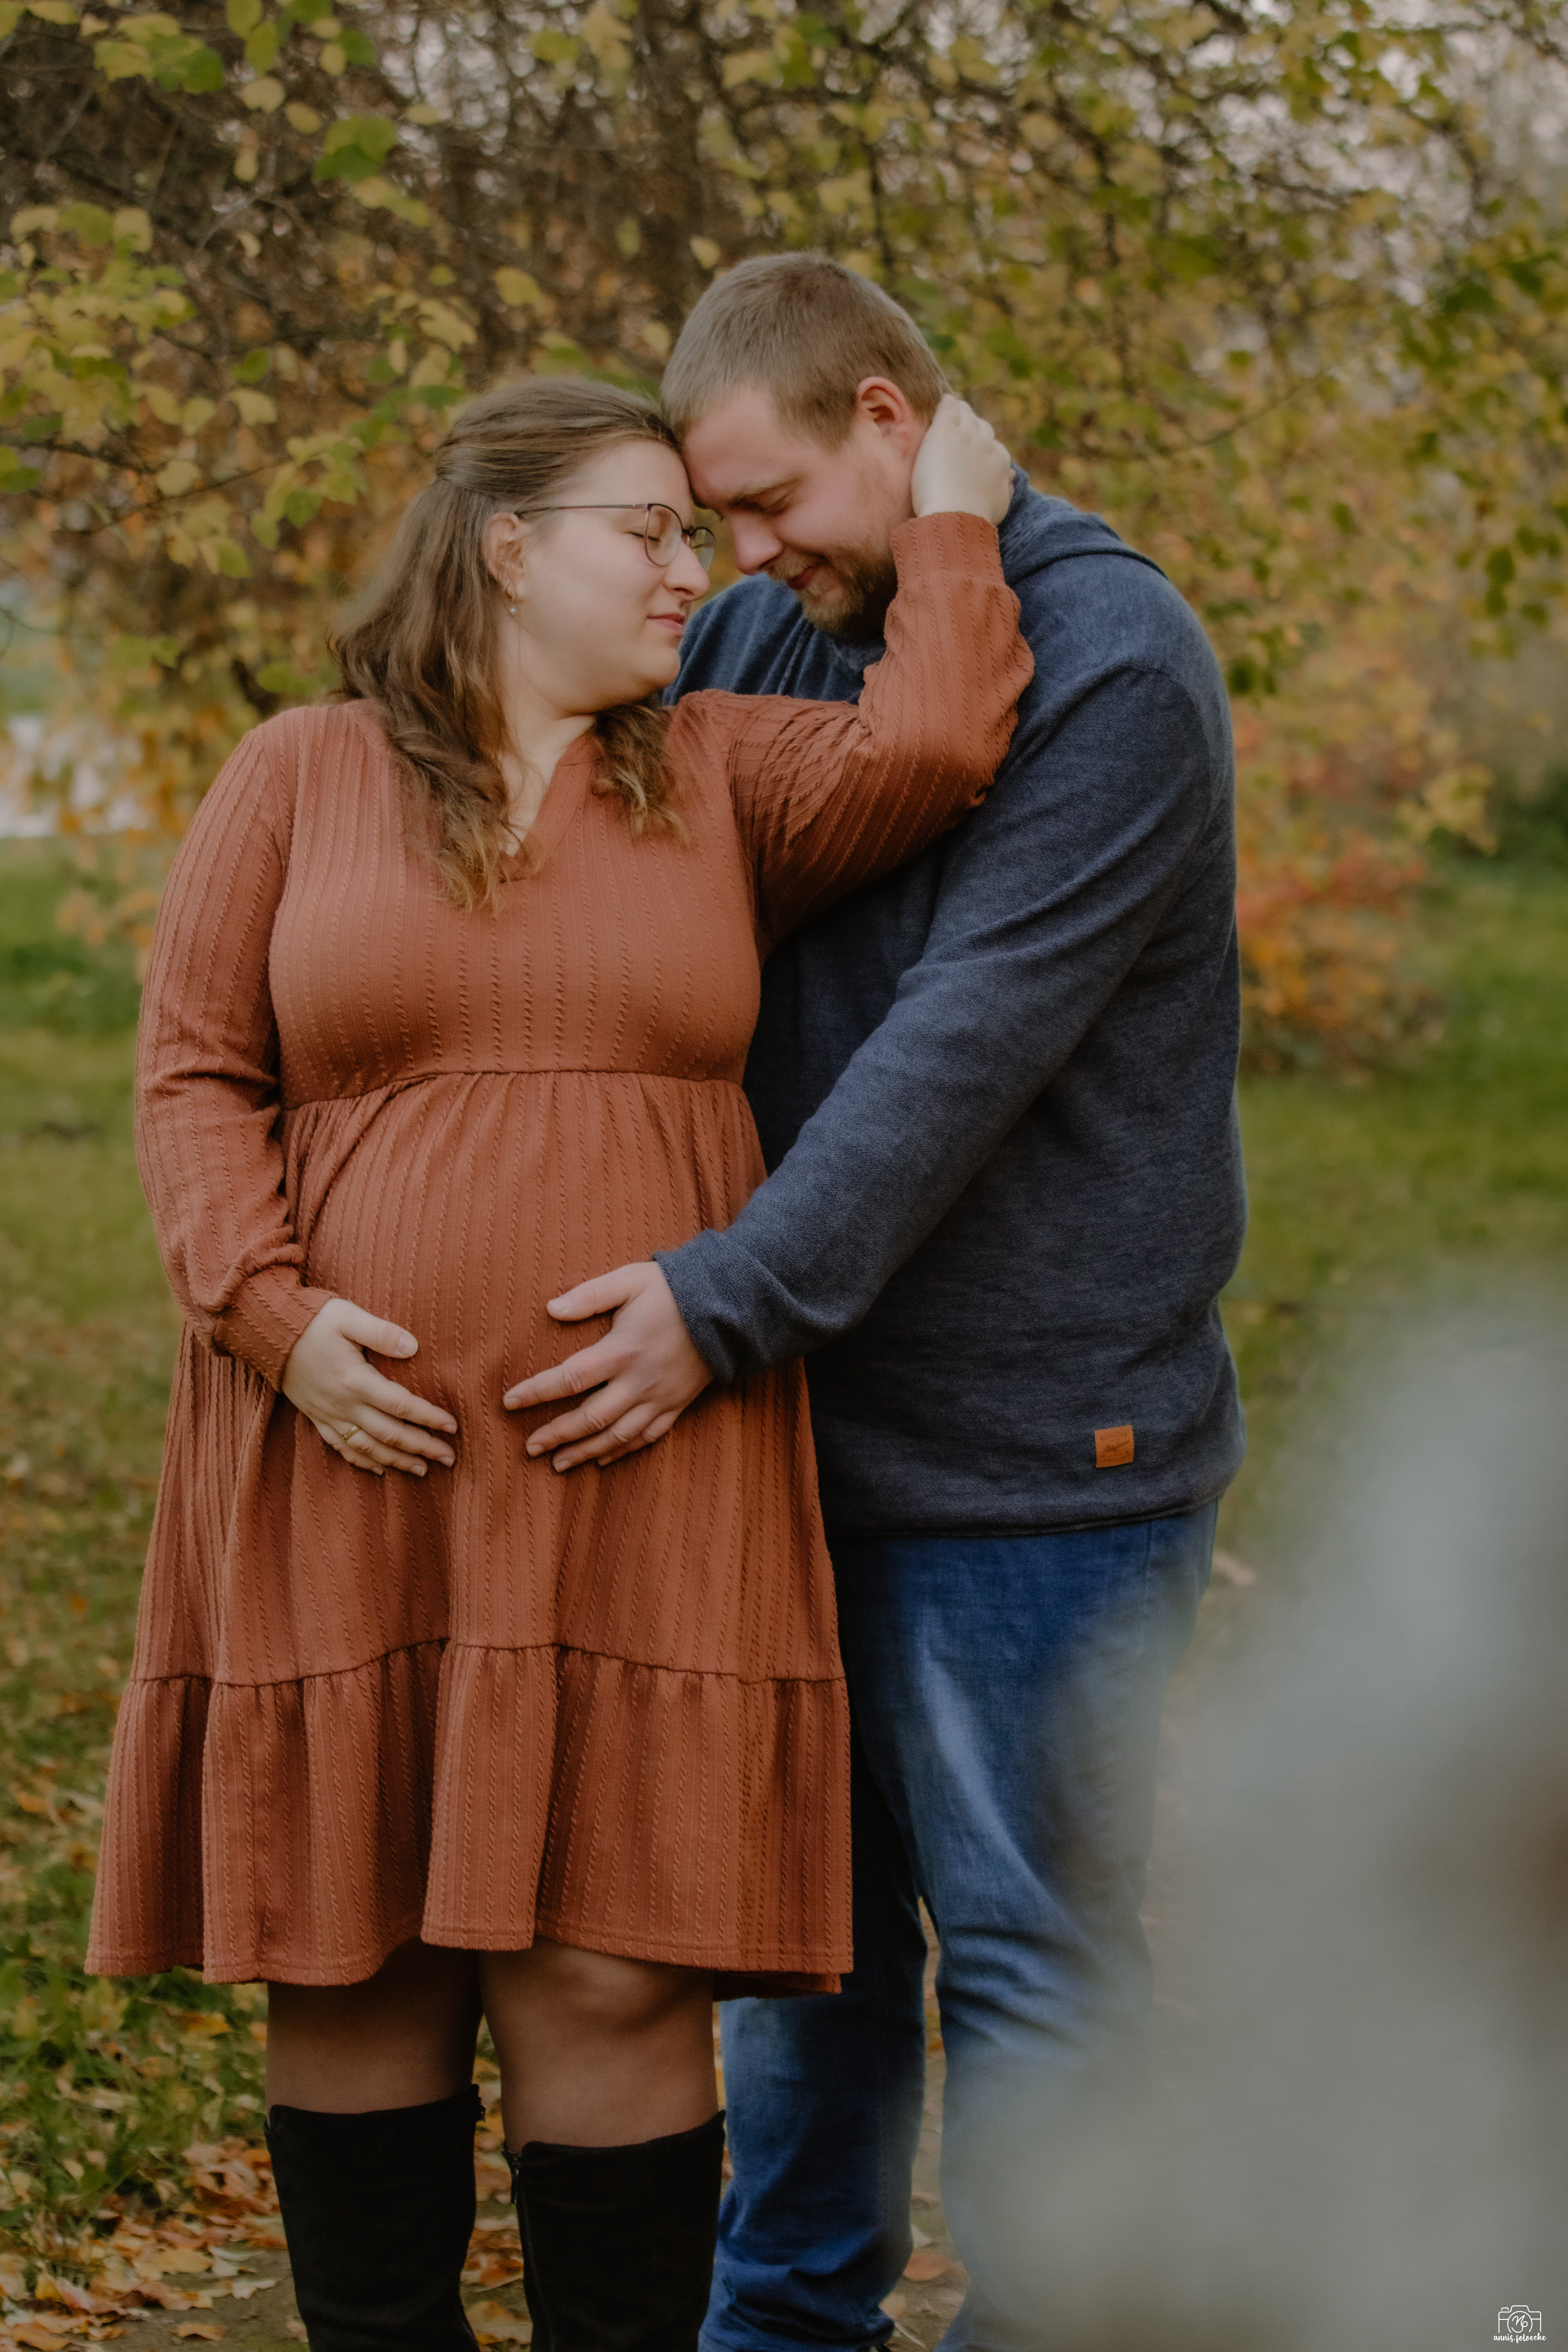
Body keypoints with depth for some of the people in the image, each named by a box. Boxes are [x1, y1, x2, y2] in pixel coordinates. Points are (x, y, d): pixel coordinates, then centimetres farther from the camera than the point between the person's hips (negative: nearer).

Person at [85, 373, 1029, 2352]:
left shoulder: (719, 777, 9)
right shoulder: (296, 781, 6)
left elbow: (930, 748, -9)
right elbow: (194, 1080, 2)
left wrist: (952, 525, 4)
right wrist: (274, 1318, -12)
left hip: (633, 1482, 0)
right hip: (348, 1455, 0)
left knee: (609, 1978, -2)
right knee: (347, 1963, 6)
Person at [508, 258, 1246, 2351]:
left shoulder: (1112, 662, -14)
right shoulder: (773, 630, 9)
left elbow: (972, 1039, -22)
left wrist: (732, 1299, -24)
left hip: (1033, 1451, -7)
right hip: (817, 1416, 8)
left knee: (1026, 1945, 2)